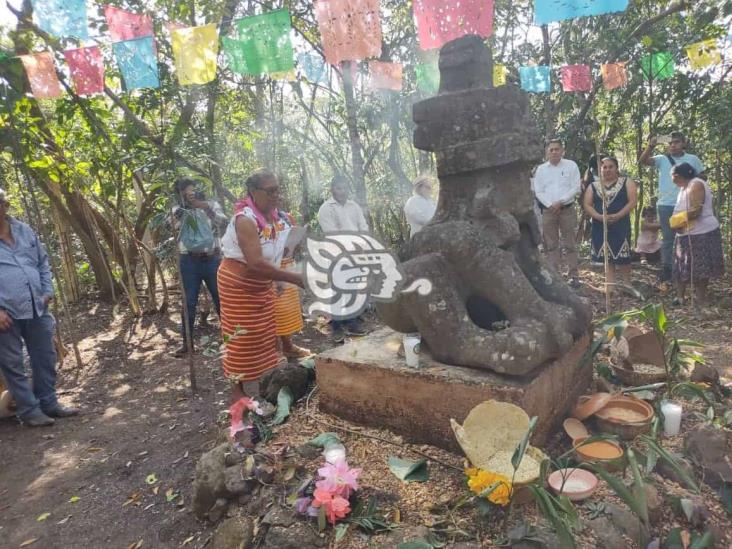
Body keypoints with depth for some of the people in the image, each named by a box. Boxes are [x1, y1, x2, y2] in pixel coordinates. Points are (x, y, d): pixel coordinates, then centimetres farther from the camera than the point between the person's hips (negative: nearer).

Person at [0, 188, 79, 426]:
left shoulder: (25, 231, 9)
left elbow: (43, 263, 17)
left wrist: (47, 292, 5)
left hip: (37, 309, 5)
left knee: (45, 359, 13)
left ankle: (48, 403, 28)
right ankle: (29, 411, 19)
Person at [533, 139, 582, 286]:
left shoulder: (571, 166, 3)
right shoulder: (541, 169, 9)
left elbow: (576, 188, -2)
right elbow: (538, 191, 4)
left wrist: (560, 202, -12)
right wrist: (551, 205, -9)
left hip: (567, 209, -2)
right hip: (548, 210, 2)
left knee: (570, 244, -1)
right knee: (550, 245, 4)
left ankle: (574, 276, 3)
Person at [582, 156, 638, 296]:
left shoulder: (627, 182, 4)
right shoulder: (593, 186, 10)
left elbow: (632, 201, -5)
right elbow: (587, 205, 2)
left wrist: (617, 216, -18)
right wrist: (599, 216, -15)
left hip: (620, 225, -2)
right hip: (600, 226, 2)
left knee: (622, 255, -2)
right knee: (607, 255, 5)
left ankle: (626, 283, 11)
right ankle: (610, 284, 11)